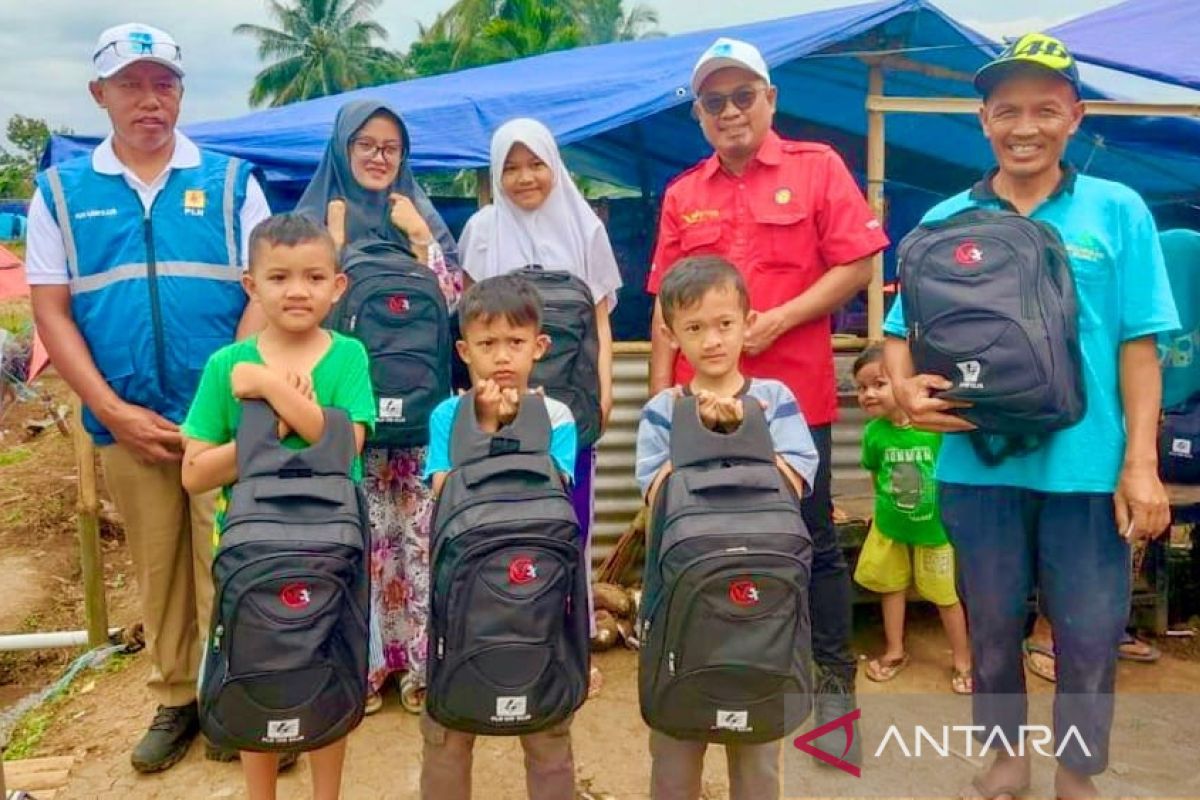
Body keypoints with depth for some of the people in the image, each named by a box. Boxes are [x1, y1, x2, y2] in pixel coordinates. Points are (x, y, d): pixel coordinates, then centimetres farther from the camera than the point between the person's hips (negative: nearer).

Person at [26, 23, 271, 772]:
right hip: (128, 423, 2)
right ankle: (175, 700, 28)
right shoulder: (60, 191, 7)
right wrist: (113, 410, -7)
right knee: (157, 571, 12)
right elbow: (51, 312, 4)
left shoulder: (231, 181, 4)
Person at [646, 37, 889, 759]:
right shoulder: (682, 195, 10)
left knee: (813, 540, 7)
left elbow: (857, 265, -5)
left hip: (794, 393, -3)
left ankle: (834, 681, 23)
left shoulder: (817, 167, 1)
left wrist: (778, 321, -15)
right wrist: (661, 392, 3)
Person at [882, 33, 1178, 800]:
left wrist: (1141, 462, -7)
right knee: (992, 626, 15)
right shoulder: (945, 221, 4)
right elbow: (902, 329, 7)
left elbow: (1139, 344, -2)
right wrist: (905, 388, -15)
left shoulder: (1118, 211, 0)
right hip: (979, 462, 2)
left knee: (1089, 635, 9)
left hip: (1088, 464, -1)